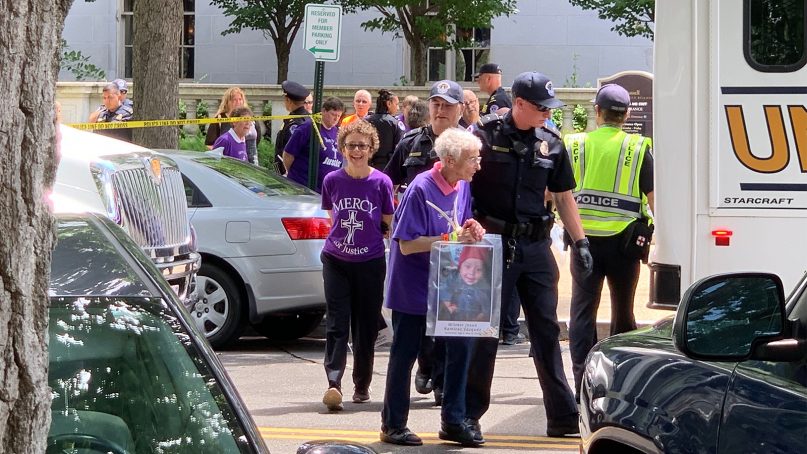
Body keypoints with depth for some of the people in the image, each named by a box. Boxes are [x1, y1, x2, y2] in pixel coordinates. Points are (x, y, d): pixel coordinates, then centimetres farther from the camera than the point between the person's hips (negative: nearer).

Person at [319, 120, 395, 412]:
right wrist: (349, 234, 7)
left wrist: (367, 236, 0)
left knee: (366, 326, 7)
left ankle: (362, 385, 20)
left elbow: (388, 225, 5)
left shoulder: (381, 183, -5)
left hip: (370, 263, -1)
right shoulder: (332, 181, -1)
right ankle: (333, 383, -17)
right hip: (336, 261, 1)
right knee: (336, 323, -9)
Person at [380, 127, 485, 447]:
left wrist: (471, 231, -11)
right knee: (405, 354, 4)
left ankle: (453, 421, 16)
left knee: (461, 346, 4)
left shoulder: (463, 186, 0)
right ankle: (393, 425, 17)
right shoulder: (421, 189, -21)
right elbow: (407, 245, -21)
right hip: (414, 286, -6)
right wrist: (451, 239, -24)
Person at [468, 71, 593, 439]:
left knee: (546, 331, 8)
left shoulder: (550, 144, 8)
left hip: (536, 246, 4)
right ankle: (470, 414, 9)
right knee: (483, 331, 1)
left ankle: (563, 418, 13)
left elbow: (563, 196, 15)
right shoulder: (485, 136, -6)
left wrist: (580, 241, 10)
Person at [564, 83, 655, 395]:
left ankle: (583, 383, -6)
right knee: (623, 311, 14)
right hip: (623, 238, 0)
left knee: (582, 310, 3)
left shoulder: (575, 145, 1)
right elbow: (653, 197, -2)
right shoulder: (638, 148, -3)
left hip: (585, 238, 0)